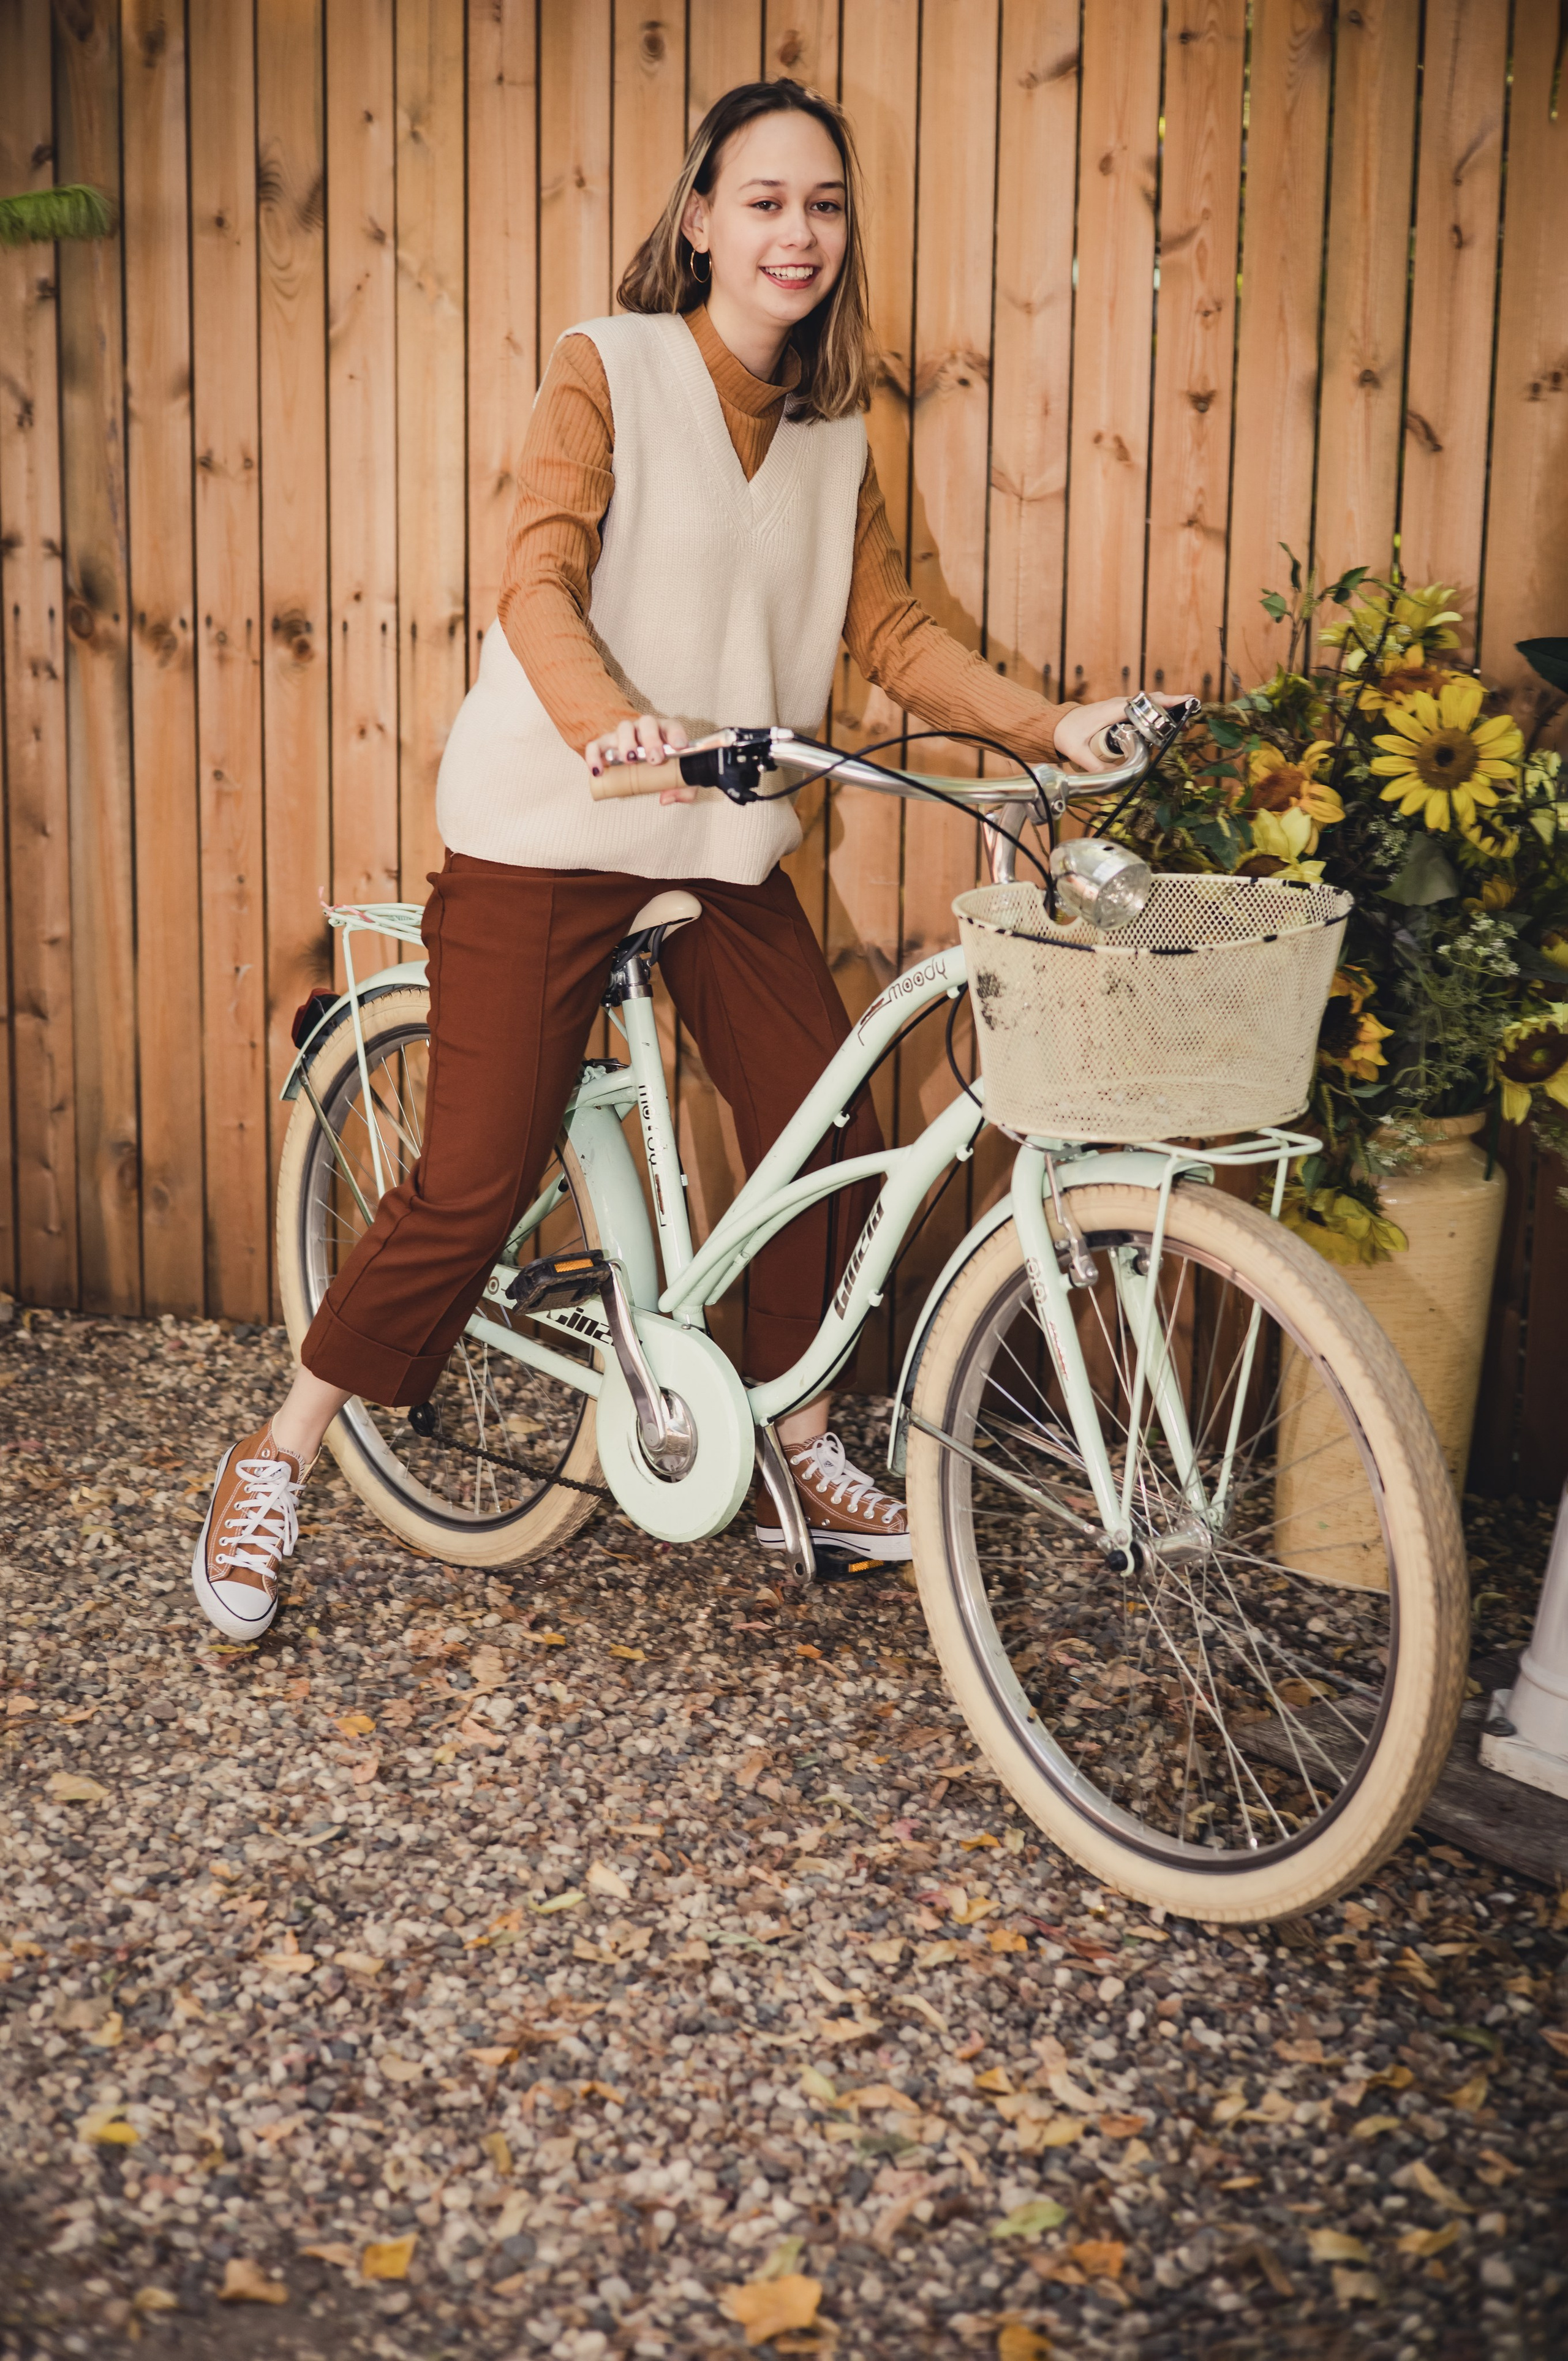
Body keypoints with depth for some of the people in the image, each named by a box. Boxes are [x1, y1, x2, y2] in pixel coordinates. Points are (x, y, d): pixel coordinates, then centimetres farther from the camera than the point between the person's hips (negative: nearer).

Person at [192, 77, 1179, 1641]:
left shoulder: (832, 430, 11)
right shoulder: (608, 368, -6)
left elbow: (887, 630, 9)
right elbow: (538, 586, -17)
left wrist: (1049, 728, -4)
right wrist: (614, 723, -37)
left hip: (723, 843, 6)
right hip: (549, 833, -6)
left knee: (831, 1141, 2)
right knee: (475, 1184, -7)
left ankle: (795, 1448, 23)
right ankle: (277, 1464, 11)